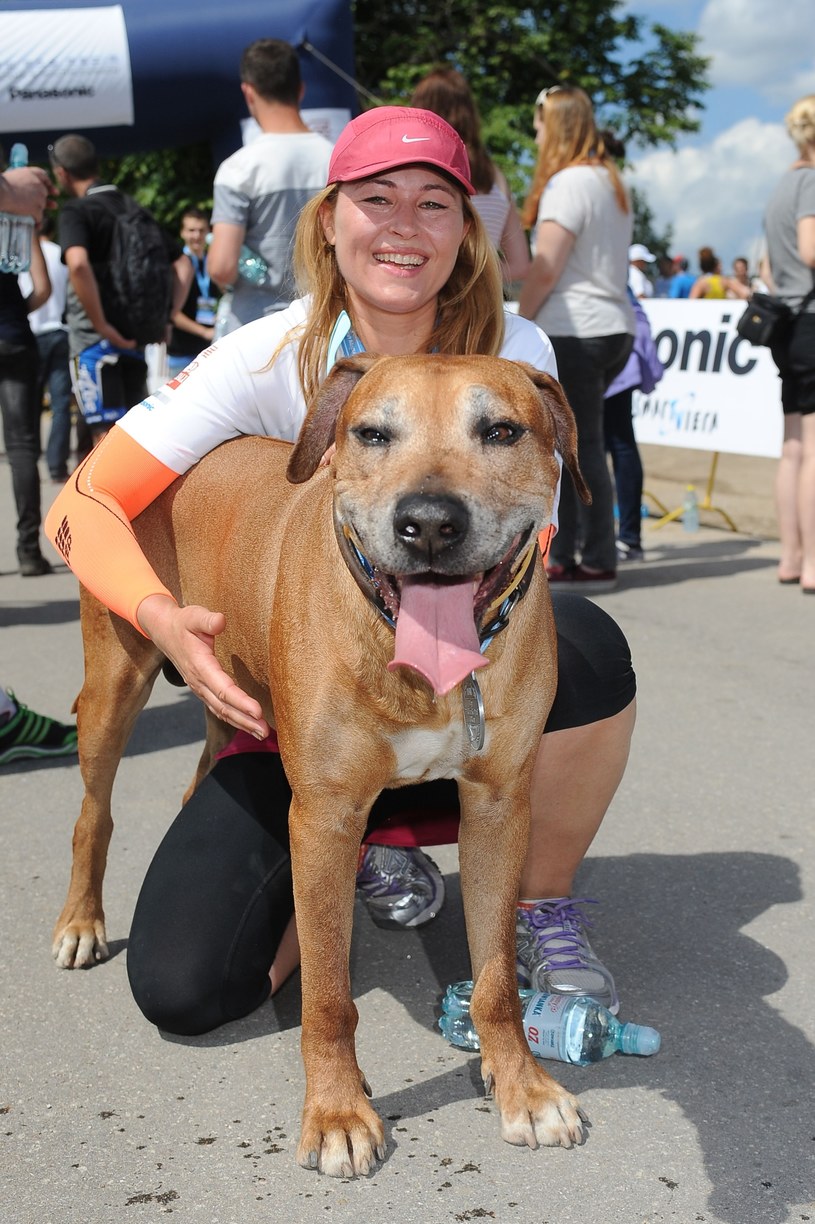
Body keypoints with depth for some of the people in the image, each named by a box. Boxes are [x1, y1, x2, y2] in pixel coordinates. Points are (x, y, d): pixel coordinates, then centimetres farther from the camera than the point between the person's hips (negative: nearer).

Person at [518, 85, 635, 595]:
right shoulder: (612, 180, 17)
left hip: (574, 330, -9)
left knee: (582, 448, -5)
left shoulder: (568, 182, -11)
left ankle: (599, 563, -1)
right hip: (615, 327, 9)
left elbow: (545, 269, -17)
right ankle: (563, 554, 15)